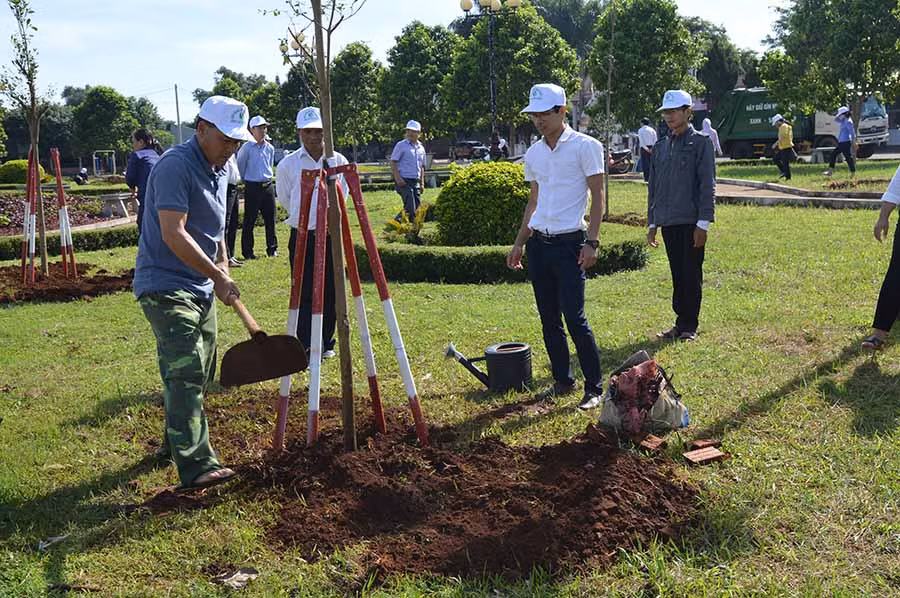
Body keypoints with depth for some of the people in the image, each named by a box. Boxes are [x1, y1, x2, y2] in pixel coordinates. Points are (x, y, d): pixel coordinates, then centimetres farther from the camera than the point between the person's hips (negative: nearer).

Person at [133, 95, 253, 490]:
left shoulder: (218, 170, 13)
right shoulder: (176, 166, -18)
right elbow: (173, 235, -25)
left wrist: (222, 272, 18)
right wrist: (219, 277, -22)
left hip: (201, 288, 10)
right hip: (166, 286, -10)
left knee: (199, 373, 16)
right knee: (186, 372, -15)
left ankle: (177, 442, 33)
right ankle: (195, 465, -16)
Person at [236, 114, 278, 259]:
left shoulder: (270, 148, 8)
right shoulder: (247, 147, -7)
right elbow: (240, 166, 3)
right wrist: (246, 180, 11)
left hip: (268, 186, 5)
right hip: (252, 187, -5)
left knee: (270, 219, 7)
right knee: (249, 220, 0)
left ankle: (272, 248, 17)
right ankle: (247, 251, 6)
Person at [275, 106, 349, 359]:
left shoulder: (339, 161, 3)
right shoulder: (287, 164, -1)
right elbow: (285, 201, 11)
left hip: (331, 235, 2)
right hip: (301, 236, -2)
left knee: (330, 292, 7)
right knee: (304, 293, -4)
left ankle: (326, 343, 21)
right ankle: (305, 346, 2)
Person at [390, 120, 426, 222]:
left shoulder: (421, 148, 17)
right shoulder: (401, 145, -1)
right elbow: (393, 162, -6)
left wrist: (422, 183, 16)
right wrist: (398, 178, -16)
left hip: (416, 182, 6)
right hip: (404, 181, -6)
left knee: (417, 208, 5)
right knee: (410, 208, -15)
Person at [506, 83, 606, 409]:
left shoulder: (585, 146, -5)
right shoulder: (533, 153, 13)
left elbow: (598, 196, -6)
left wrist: (591, 241, -14)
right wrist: (519, 244, 17)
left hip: (569, 243, -6)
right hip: (538, 243, 6)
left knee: (574, 317, -9)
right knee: (549, 319, 10)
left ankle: (595, 386, 3)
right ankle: (563, 380, 22)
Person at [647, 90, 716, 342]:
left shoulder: (700, 143, -3)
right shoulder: (660, 147, 13)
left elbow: (707, 186, -7)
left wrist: (703, 223, -13)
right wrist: (652, 223, 13)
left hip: (691, 223, -5)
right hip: (668, 223, 5)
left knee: (691, 275, 1)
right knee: (677, 275, 11)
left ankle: (689, 326, 9)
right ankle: (680, 323, 19)